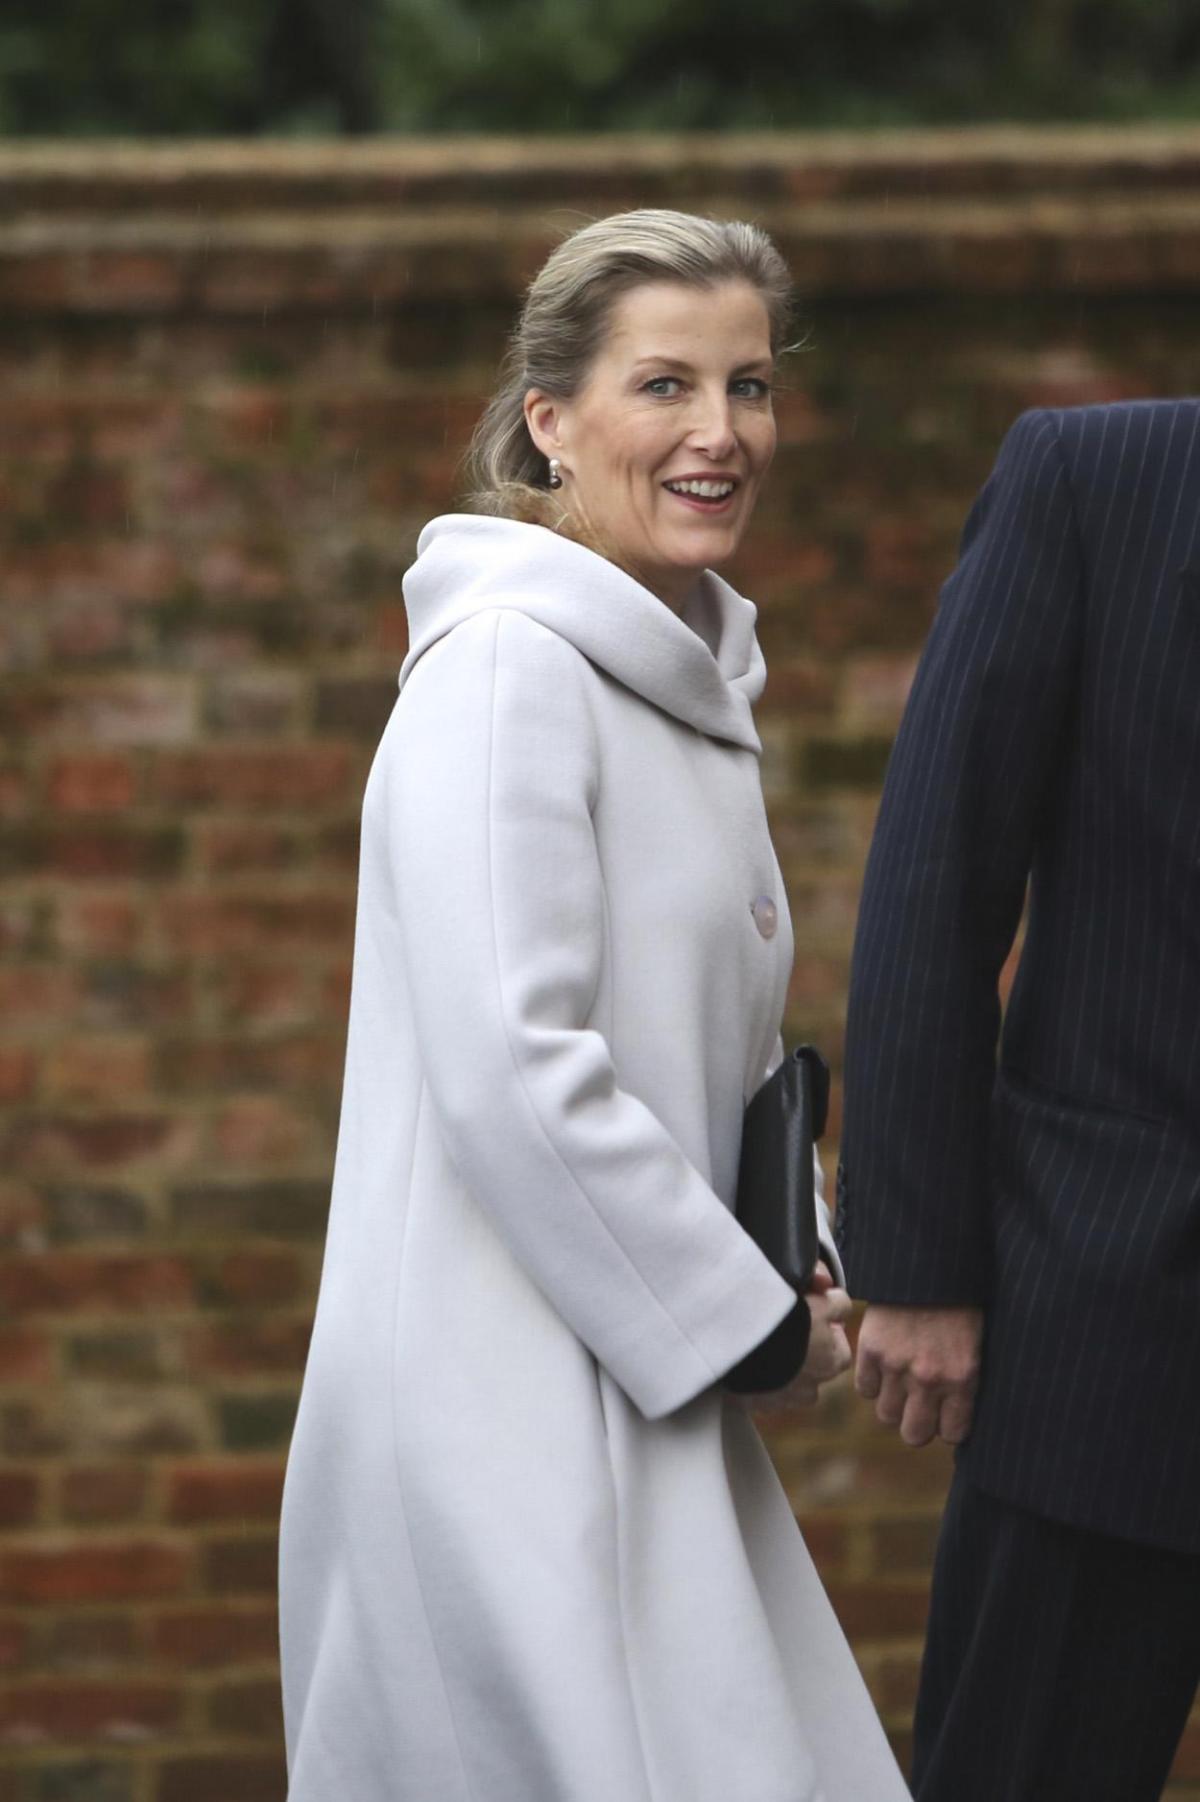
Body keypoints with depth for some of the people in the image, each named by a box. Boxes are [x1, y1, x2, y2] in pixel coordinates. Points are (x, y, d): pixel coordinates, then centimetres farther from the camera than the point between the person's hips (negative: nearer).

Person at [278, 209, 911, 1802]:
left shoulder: (694, 681, 16)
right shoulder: (503, 669, -13)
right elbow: (514, 1071, -21)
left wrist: (802, 1271, 8)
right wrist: (747, 1319, -12)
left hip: (645, 1399, 9)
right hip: (500, 1413, -9)